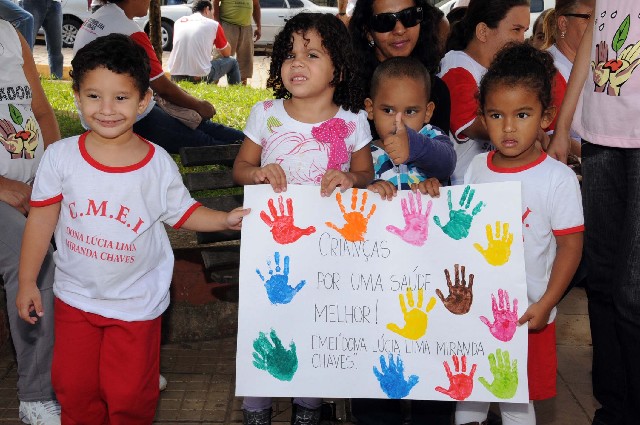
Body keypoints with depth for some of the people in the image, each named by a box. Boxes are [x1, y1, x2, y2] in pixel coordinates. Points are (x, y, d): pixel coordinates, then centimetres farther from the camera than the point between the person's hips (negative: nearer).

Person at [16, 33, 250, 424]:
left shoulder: (159, 164, -12)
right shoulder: (61, 156, -11)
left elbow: (182, 213, 2)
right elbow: (42, 219, -3)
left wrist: (225, 220, -14)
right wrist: (27, 282, 1)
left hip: (136, 302, -1)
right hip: (75, 296, 2)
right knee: (74, 387, 15)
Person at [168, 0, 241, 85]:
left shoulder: (178, 22, 13)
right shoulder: (213, 25, 3)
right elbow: (227, 53, 14)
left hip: (176, 77, 4)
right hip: (201, 77, -4)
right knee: (232, 62, 20)